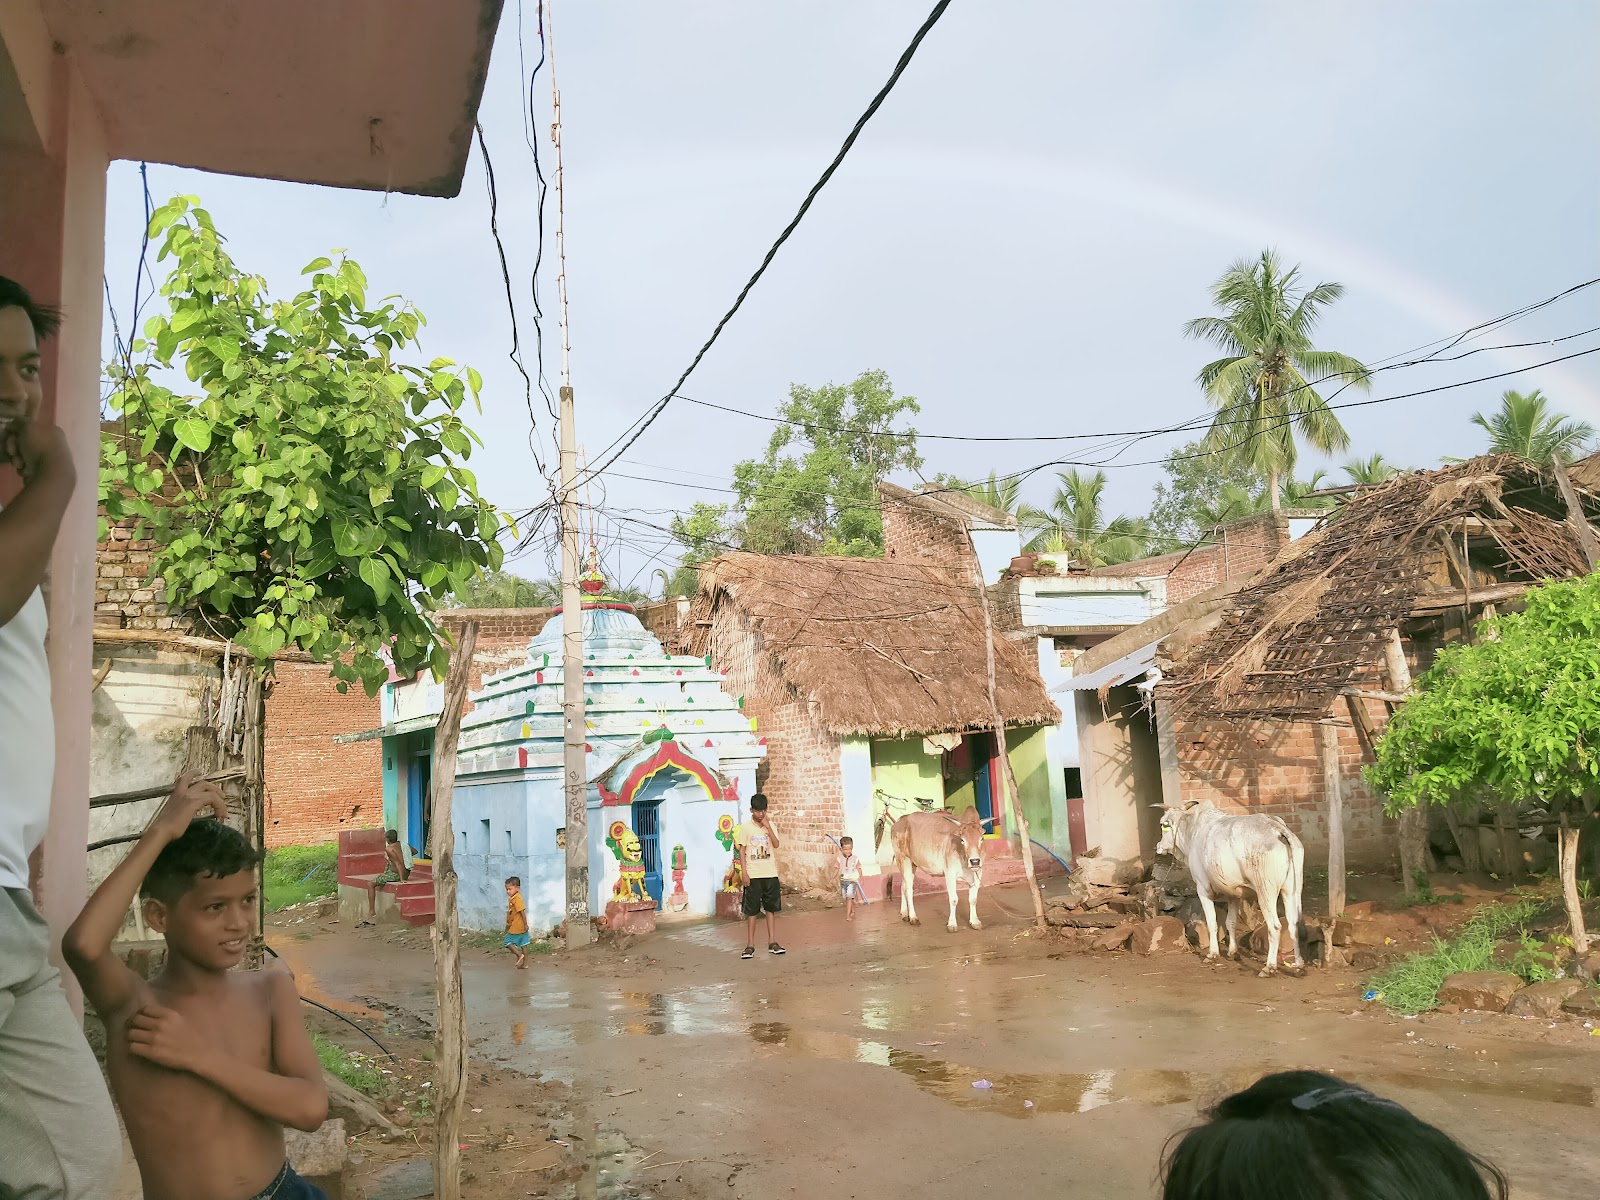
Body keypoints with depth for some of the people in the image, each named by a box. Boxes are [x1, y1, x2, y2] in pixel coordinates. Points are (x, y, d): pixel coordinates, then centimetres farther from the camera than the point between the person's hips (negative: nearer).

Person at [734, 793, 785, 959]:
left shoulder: (770, 825, 5)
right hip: (753, 875, -3)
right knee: (751, 910, 1)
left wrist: (767, 826, -13)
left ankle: (772, 943, 12)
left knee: (771, 908, 6)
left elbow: (776, 844, -7)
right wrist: (744, 873, -10)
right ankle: (750, 945, 6)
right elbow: (741, 851, -4)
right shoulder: (745, 827, -3)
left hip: (770, 874, 3)